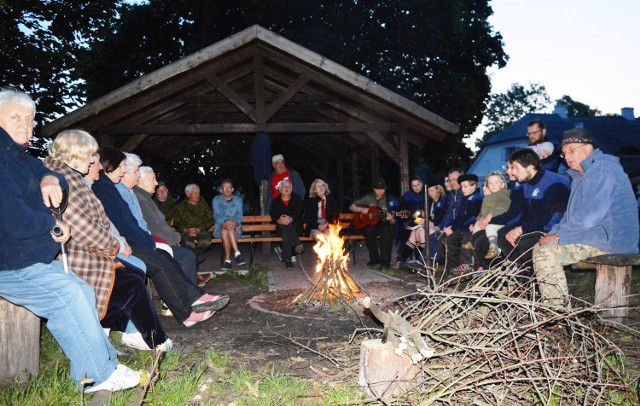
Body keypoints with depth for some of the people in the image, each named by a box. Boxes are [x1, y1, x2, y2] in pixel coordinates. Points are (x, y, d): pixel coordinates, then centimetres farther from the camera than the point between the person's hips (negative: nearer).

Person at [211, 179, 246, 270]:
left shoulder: (238, 200, 15)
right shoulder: (216, 200, 12)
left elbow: (239, 215, 1)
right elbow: (216, 215, -4)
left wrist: (236, 222, -24)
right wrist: (224, 223, -26)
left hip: (235, 227, 0)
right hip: (220, 226, 0)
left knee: (230, 227, -36)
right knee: (224, 231, -36)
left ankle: (228, 260, -39)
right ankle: (237, 253, -41)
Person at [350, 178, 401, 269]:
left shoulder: (390, 200, 0)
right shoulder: (368, 198, 5)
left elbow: (393, 222, 0)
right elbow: (351, 207, 7)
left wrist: (391, 219, -24)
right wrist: (361, 209, -13)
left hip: (384, 225, -1)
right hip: (370, 224, 1)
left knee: (387, 230, -36)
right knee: (369, 231, -34)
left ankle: (385, 261, -31)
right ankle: (374, 260, -19)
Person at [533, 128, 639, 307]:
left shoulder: (603, 169, -15)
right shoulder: (582, 175, 19)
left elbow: (590, 216, -25)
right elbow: (572, 214, 22)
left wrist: (560, 233, -15)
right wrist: (554, 232, 5)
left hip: (610, 240, -11)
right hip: (594, 236, 11)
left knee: (546, 252, -20)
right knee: (540, 247, 10)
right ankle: (552, 305, 10)